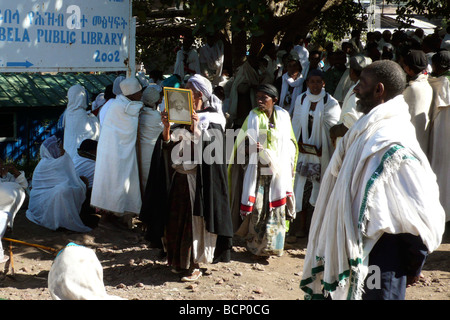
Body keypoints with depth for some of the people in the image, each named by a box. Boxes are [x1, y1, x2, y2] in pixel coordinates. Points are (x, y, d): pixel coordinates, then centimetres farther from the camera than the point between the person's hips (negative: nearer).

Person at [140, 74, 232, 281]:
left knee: (194, 220, -1)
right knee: (174, 219, 10)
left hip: (196, 178, -5)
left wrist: (195, 128, -26)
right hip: (176, 176, 5)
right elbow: (167, 145, 2)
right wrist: (167, 127, -16)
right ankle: (177, 260, 24)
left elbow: (206, 152, -14)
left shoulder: (212, 119, -3)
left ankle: (193, 265, 10)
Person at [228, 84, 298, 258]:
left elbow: (290, 144, 13)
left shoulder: (283, 116, 5)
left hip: (278, 170, 2)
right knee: (257, 208, -3)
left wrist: (283, 162, 0)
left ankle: (272, 245, 16)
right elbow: (241, 143, 0)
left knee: (277, 209, 3)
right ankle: (255, 245, 9)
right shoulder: (253, 116, 0)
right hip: (257, 170, -2)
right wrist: (250, 147, -21)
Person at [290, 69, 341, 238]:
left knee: (319, 188, -2)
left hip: (321, 153, -3)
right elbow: (296, 123, 10)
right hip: (303, 150, 3)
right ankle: (301, 226, 10)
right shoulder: (301, 99, 7)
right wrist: (298, 143, 1)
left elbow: (333, 127, -6)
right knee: (302, 187, 2)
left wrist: (322, 149, -13)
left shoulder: (330, 103, -3)